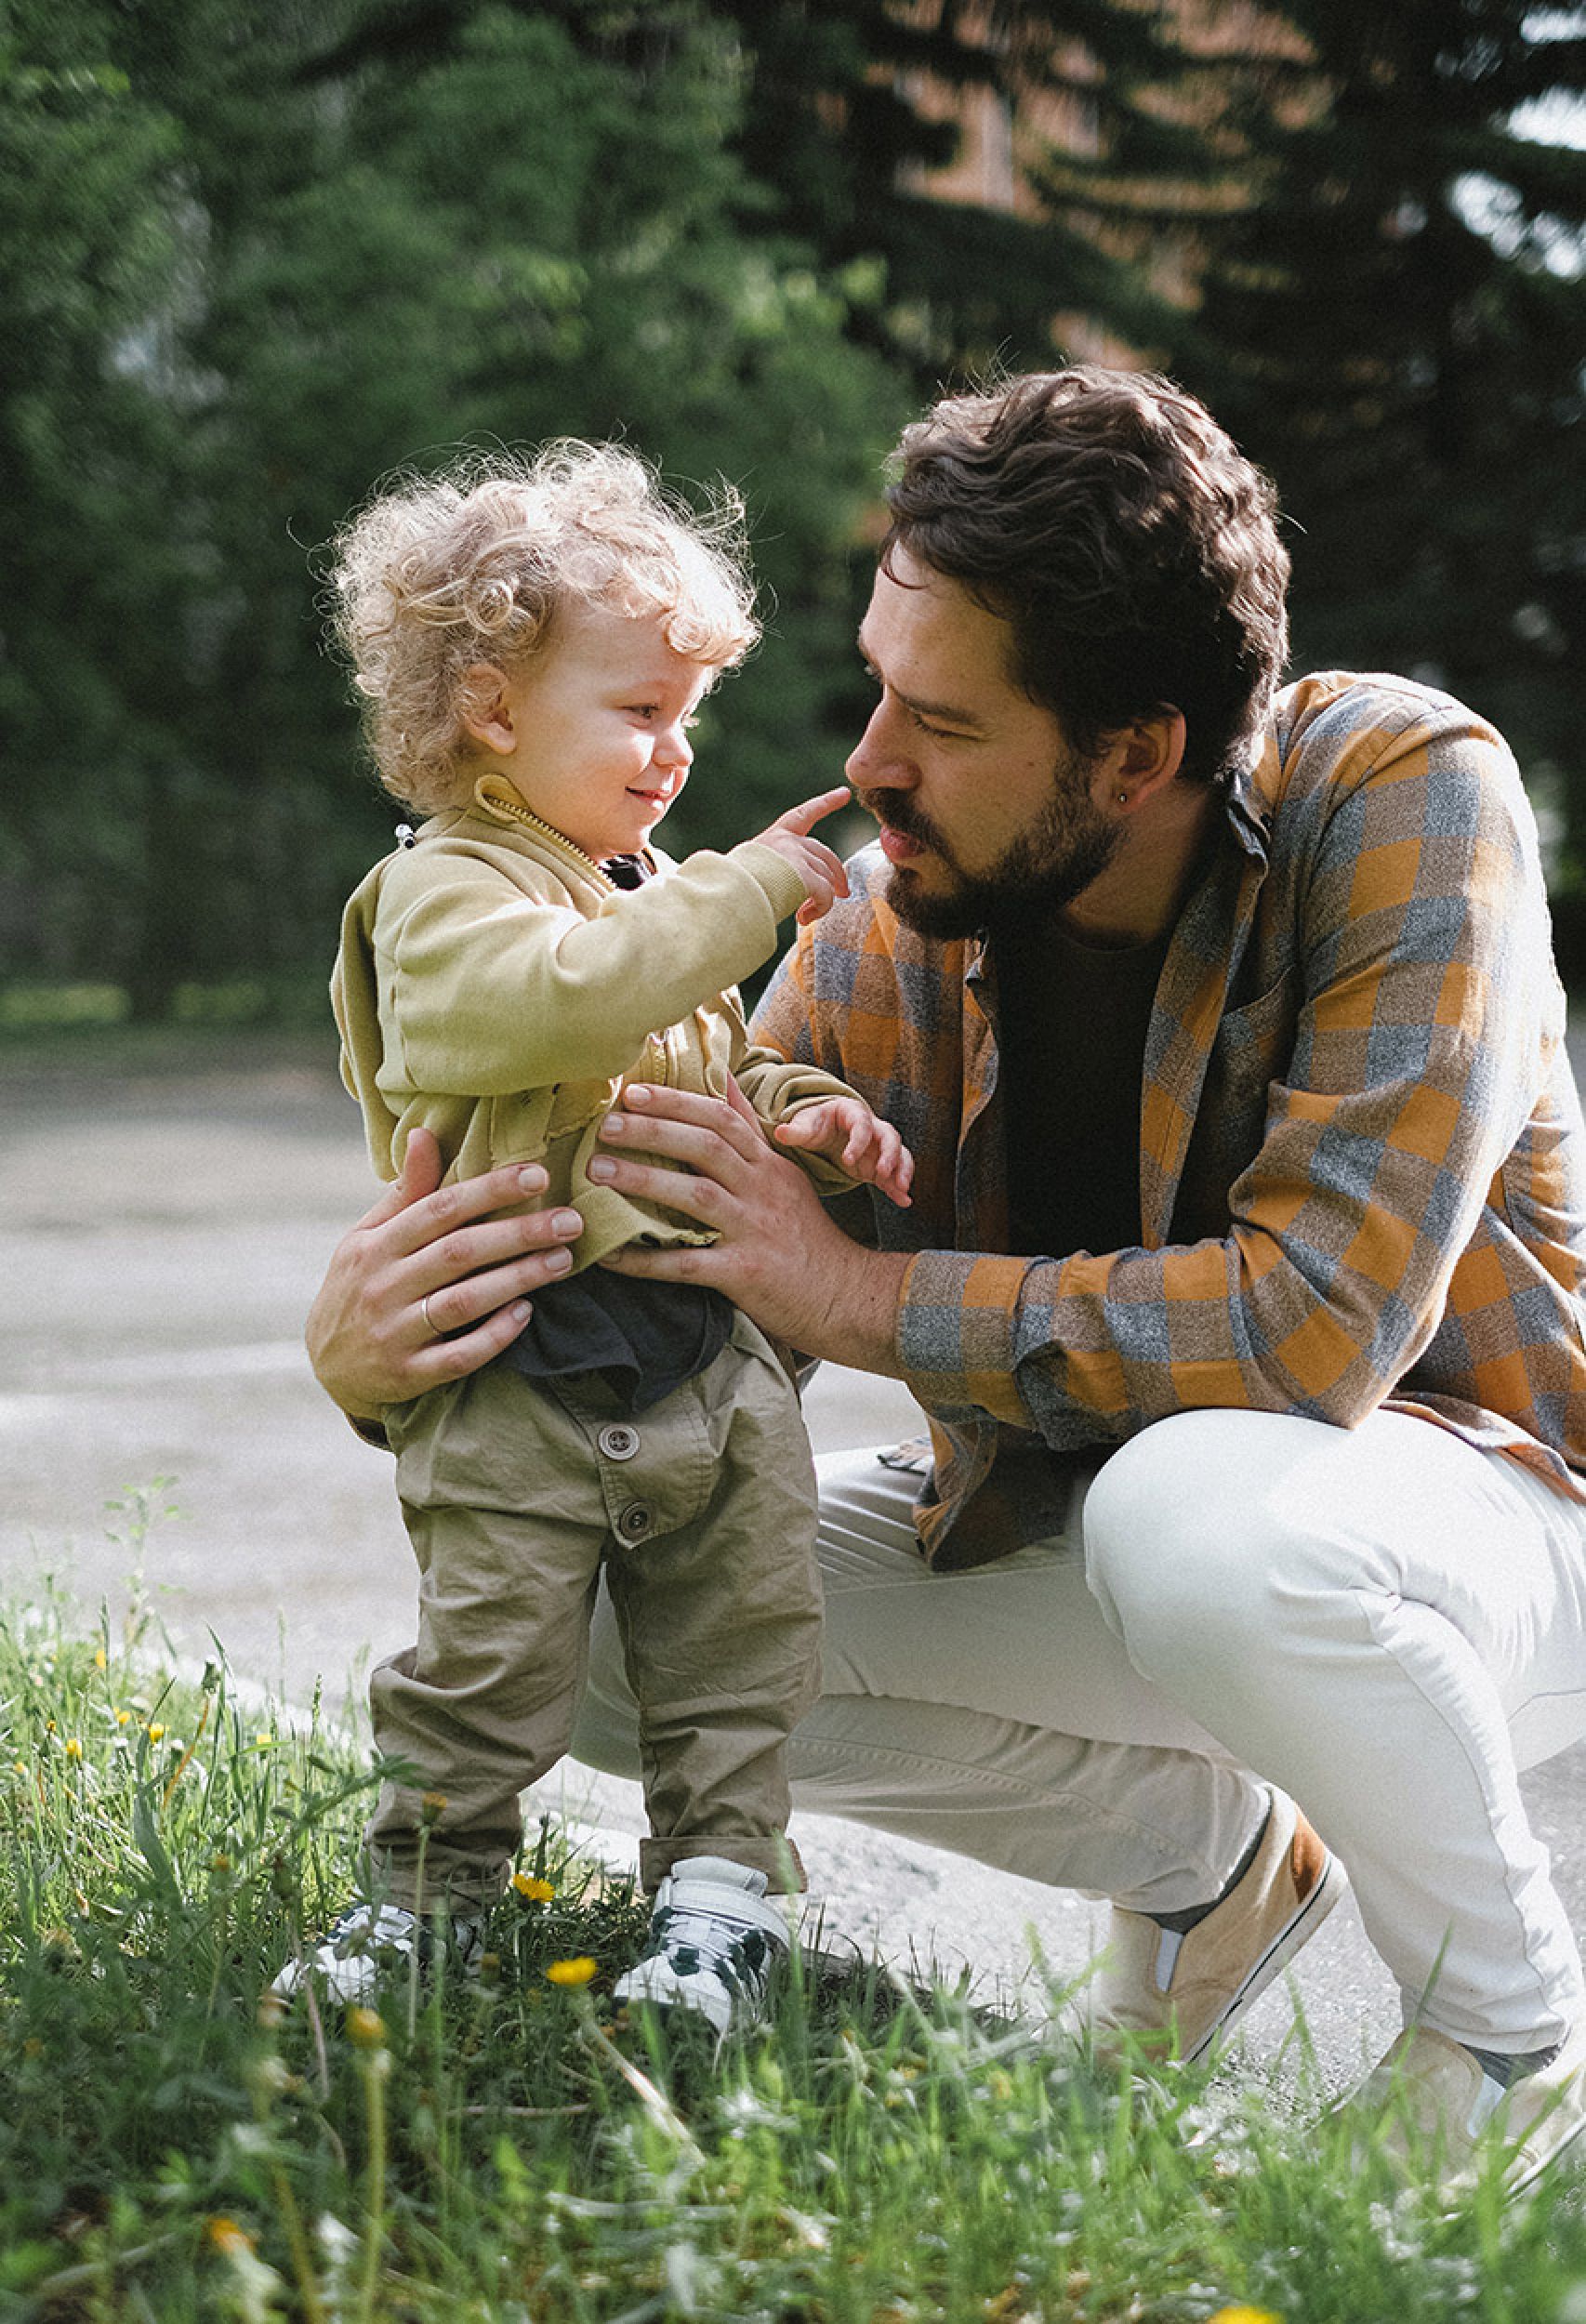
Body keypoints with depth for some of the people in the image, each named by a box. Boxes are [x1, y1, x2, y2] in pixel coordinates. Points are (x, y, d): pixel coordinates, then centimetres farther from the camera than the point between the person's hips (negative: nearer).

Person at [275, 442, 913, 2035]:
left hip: (706, 1355, 7)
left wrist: (804, 1116, 5)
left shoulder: (652, 893, 18)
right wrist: (745, 894, -23)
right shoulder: (442, 898, -9)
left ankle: (721, 1882, 21)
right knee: (486, 1663, 0)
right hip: (521, 1380, -7)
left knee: (739, 1648, 8)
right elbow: (560, 1002, -29)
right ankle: (425, 1891, 18)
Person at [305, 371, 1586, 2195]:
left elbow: (1318, 1320, -32)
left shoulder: (1400, 797, -24)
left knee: (1197, 1511, -39)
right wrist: (375, 1344, -31)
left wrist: (868, 1296, -29)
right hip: (1080, 1518, 6)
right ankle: (1210, 1853, 12)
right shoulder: (888, 936, -11)